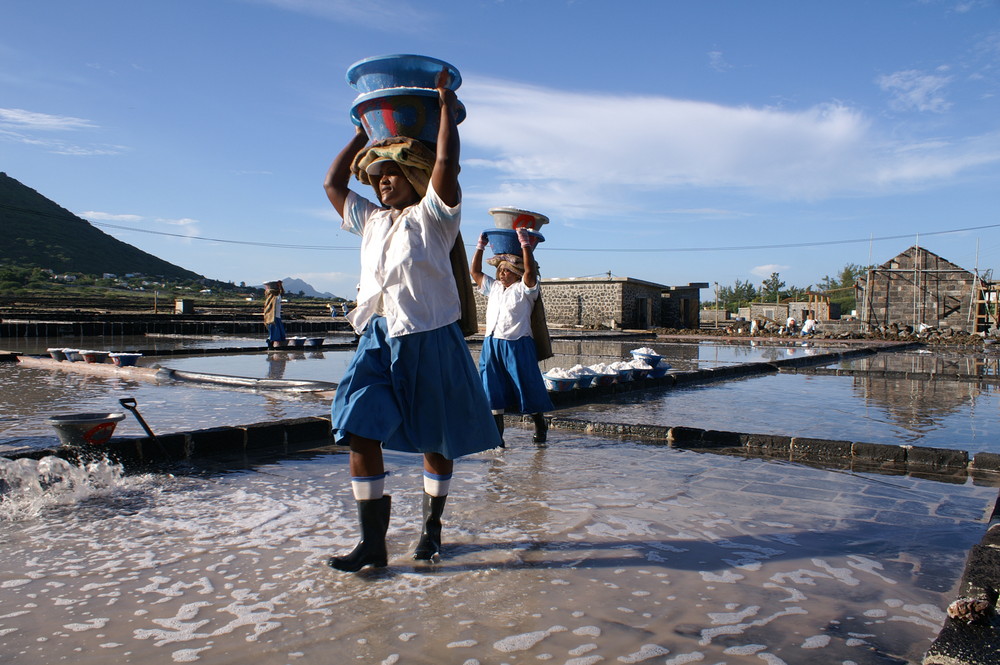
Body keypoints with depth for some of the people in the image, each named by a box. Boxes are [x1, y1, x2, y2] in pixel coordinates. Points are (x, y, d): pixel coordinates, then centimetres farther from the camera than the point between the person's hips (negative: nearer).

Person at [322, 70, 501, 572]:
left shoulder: (433, 216, 3)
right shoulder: (370, 220, 20)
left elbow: (445, 162, -10)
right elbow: (333, 183, 29)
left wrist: (446, 106, 1)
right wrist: (364, 133, 30)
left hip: (429, 342, -5)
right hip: (376, 341, 5)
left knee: (435, 442, 6)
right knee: (360, 435, -6)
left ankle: (430, 528, 24)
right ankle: (372, 544, 2)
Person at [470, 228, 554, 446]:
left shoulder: (524, 288, -2)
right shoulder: (493, 287, 16)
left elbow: (530, 270, -20)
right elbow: (474, 271, 19)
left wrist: (525, 243, -16)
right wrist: (481, 246, 15)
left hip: (517, 346, -6)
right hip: (491, 345, 6)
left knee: (527, 388, 2)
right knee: (494, 390, 5)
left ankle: (540, 426, 20)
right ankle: (496, 432, 11)